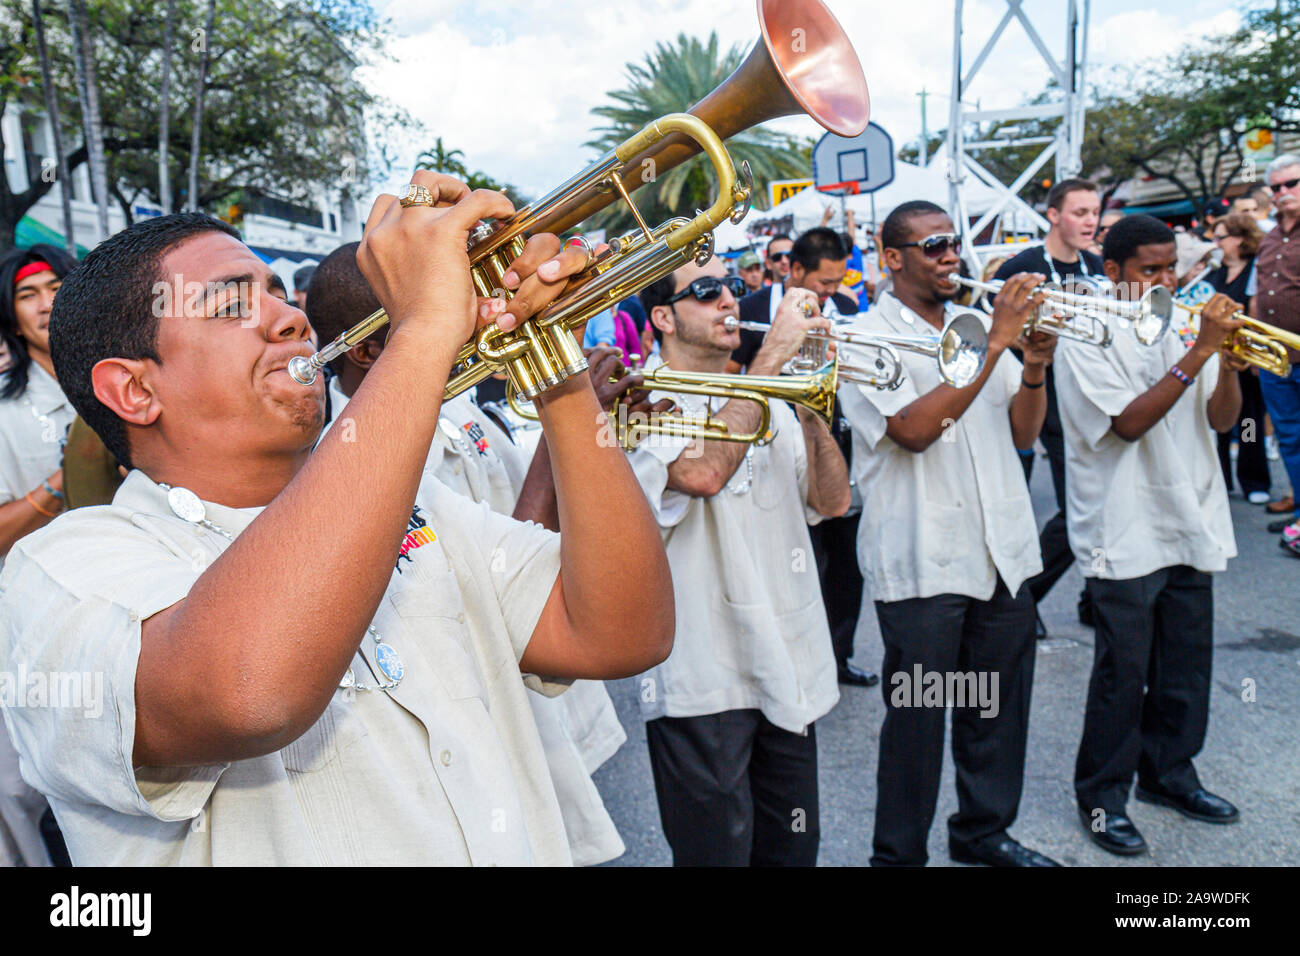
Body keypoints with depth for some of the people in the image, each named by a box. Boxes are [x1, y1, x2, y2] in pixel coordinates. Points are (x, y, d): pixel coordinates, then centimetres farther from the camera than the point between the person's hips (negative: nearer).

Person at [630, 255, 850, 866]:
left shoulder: (766, 402, 13)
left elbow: (831, 500, 5)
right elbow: (704, 471, -31)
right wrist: (774, 352, -23)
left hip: (789, 671, 7)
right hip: (702, 679, -6)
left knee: (792, 849, 19)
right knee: (717, 851, 4)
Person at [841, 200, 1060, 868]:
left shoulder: (976, 324, 14)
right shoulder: (868, 337, -6)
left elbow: (1022, 433, 12)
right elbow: (913, 430, -22)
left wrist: (1035, 366, -6)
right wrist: (995, 345, -21)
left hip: (1000, 553, 6)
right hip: (921, 562, -6)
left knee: (998, 707, 16)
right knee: (917, 717, 3)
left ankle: (984, 829, 37)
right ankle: (898, 854, 22)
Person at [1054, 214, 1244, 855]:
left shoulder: (1182, 328, 10)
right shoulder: (1086, 340, -9)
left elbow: (1221, 419, 7)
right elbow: (1129, 423, -21)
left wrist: (1230, 365, -12)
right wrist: (1200, 351, -23)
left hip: (1190, 529, 7)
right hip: (1124, 537, -6)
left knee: (1187, 664, 15)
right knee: (1123, 672, 1)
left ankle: (1168, 772, 34)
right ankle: (1102, 795, 17)